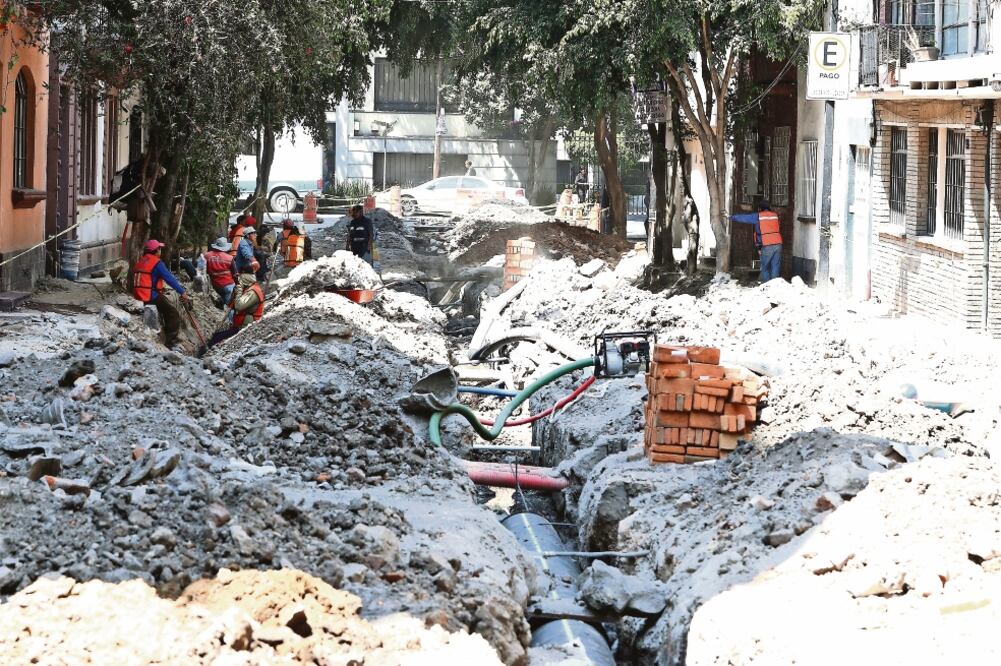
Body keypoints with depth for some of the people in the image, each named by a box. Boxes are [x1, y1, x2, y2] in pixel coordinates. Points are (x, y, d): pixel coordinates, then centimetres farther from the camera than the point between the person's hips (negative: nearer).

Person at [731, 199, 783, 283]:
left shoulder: (758, 216, 2)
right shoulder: (775, 215, 13)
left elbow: (744, 218, 10)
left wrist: (731, 217, 22)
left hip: (767, 246, -4)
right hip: (778, 244, 4)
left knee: (765, 268, 7)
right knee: (775, 267, 5)